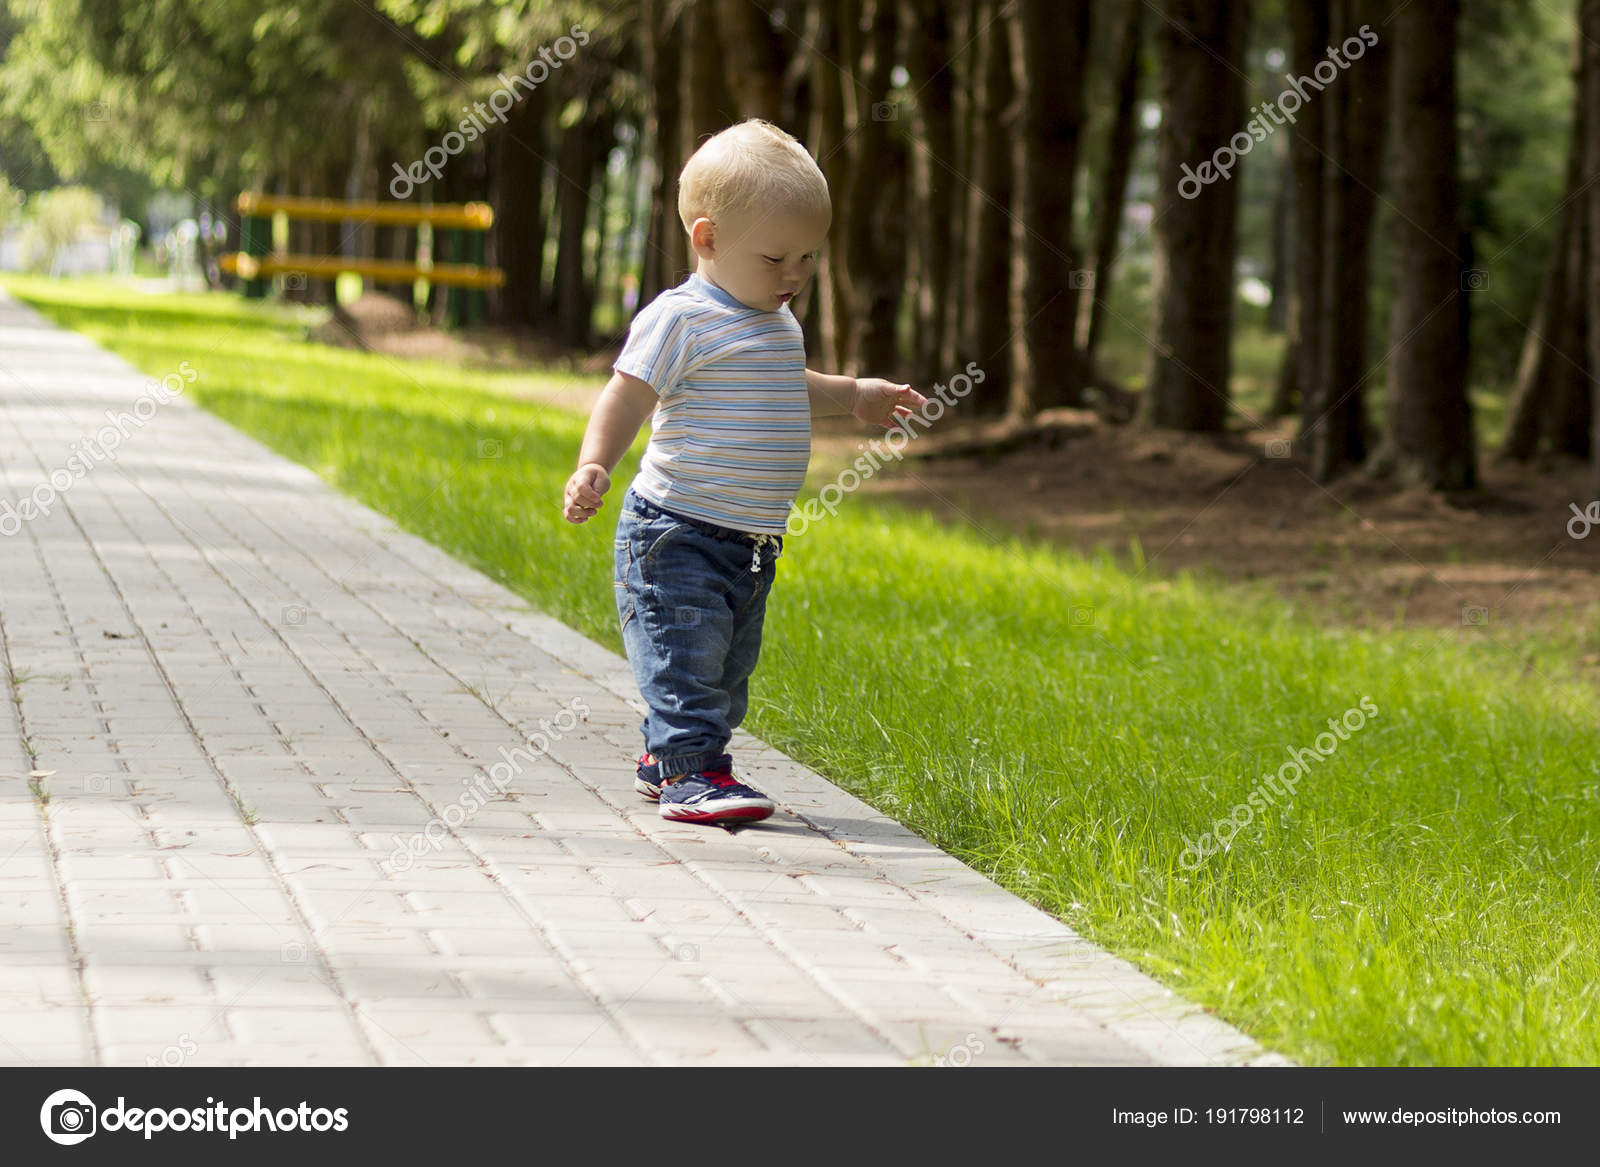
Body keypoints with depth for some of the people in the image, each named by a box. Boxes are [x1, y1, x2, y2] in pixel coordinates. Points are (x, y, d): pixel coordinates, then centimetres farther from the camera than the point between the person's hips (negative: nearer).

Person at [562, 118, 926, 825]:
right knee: (686, 652, -12)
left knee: (730, 662, 16)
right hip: (678, 530, -9)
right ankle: (692, 773, -8)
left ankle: (665, 760, 29)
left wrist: (853, 397, 41)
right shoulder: (681, 318, -15)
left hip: (750, 540, 9)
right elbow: (626, 400, -19)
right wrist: (593, 467, -32)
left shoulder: (778, 322, 13)